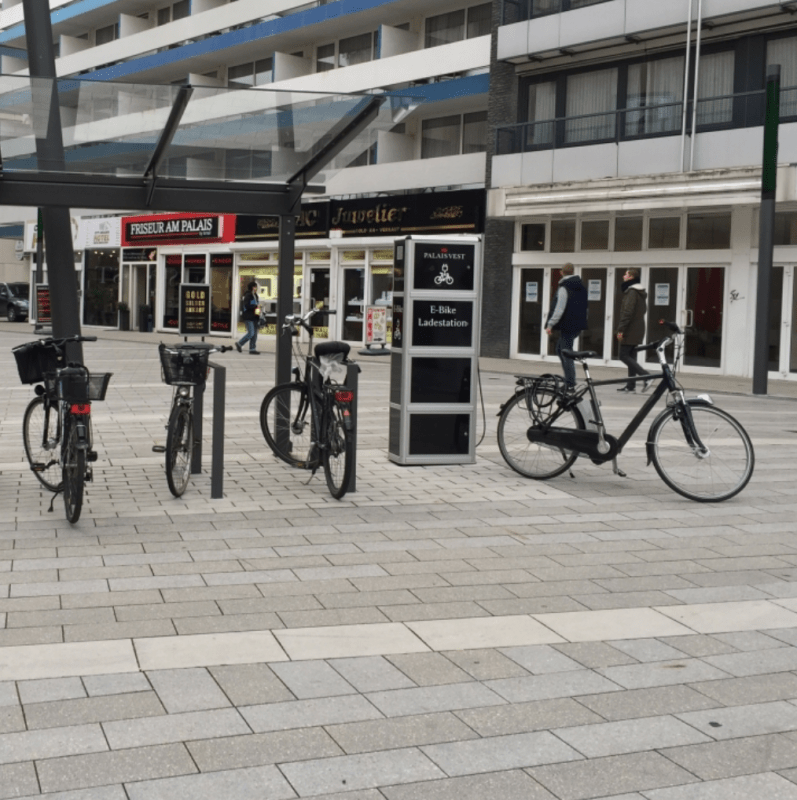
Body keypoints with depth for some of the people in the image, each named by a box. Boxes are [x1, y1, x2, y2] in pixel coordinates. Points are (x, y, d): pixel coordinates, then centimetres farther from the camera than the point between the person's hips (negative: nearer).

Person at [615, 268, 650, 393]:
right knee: (631, 357, 11)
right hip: (638, 331, 10)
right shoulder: (641, 293, 18)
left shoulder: (631, 292, -14)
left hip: (630, 331, -10)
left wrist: (621, 329, -21)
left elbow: (628, 312, -22)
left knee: (624, 356, -8)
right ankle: (631, 385, 11)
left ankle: (646, 376, -17)